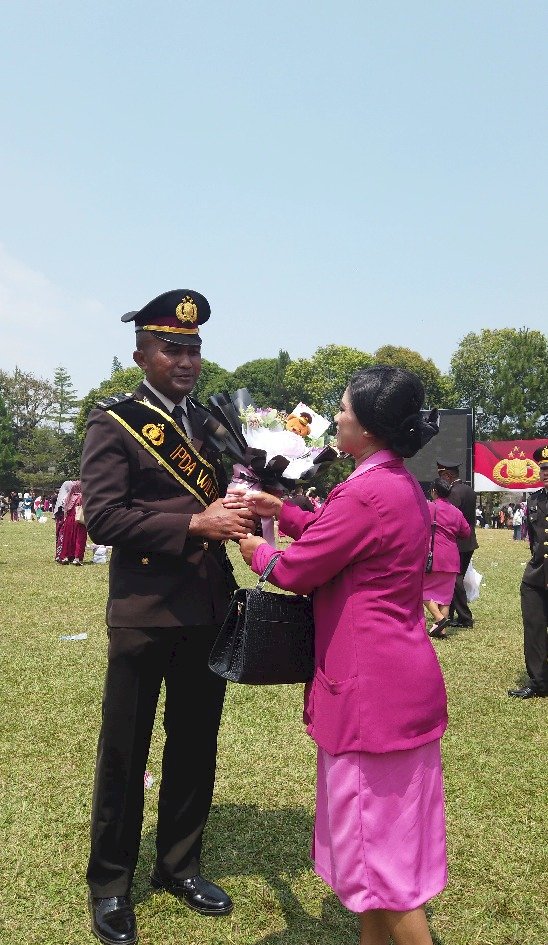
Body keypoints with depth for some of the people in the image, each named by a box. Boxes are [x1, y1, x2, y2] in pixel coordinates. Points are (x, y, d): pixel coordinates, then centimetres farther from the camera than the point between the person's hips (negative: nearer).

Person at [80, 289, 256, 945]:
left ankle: (179, 866, 36)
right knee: (124, 750, 9)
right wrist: (193, 525, -23)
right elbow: (102, 516, -15)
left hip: (208, 610, 6)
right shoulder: (115, 421, -5)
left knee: (195, 745, 16)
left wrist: (242, 512, -8)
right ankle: (109, 884, 28)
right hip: (143, 611, -5)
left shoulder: (212, 422, 12)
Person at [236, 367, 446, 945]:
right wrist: (283, 512, 16)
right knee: (387, 824, 21)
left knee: (374, 833, 5)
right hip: (404, 675, 10)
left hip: (371, 683, -10)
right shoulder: (404, 485, 8)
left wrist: (256, 550, 4)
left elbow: (294, 571, -15)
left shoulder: (366, 491, -24)